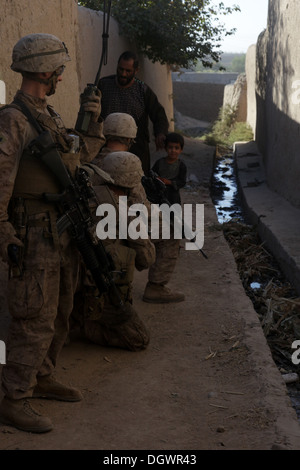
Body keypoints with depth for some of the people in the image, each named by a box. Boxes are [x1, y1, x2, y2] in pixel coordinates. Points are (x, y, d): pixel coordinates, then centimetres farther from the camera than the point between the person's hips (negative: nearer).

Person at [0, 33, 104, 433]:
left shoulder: (50, 116, 13)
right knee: (35, 320, -6)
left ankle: (43, 379, 33)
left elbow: (80, 157, 27)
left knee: (59, 313, 18)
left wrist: (94, 121, 16)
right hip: (35, 235, -9)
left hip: (63, 231, 9)